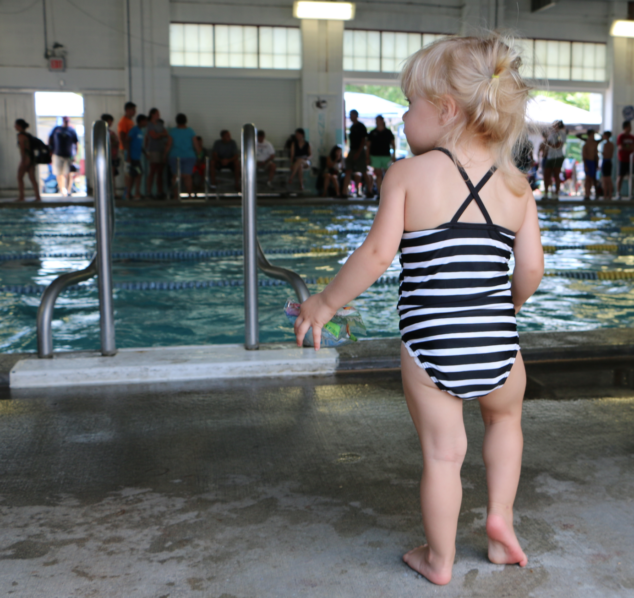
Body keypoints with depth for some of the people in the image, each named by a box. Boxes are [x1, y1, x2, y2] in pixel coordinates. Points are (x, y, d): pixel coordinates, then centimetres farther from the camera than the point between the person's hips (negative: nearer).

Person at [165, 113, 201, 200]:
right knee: (187, 177, 0)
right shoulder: (190, 131, 0)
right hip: (189, 157, 1)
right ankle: (189, 195, -3)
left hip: (175, 157, -1)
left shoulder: (172, 131, -2)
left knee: (176, 177, 3)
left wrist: (165, 155, 7)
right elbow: (196, 146, -1)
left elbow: (168, 145, -4)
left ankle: (176, 196, 1)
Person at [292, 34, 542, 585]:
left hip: (429, 347, -2)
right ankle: (500, 517, 29)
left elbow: (378, 253, -14)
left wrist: (325, 303, -2)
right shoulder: (516, 184, 1)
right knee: (506, 417, 32)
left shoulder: (408, 173, -8)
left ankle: (439, 560, 30)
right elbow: (532, 267, -2)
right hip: (498, 348, 3)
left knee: (443, 452, 13)